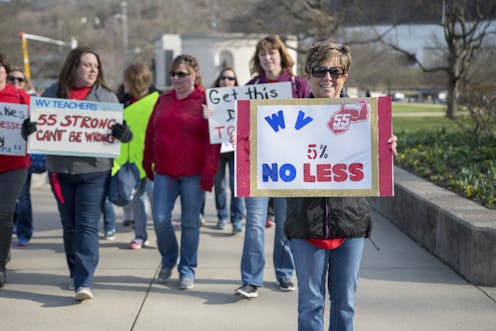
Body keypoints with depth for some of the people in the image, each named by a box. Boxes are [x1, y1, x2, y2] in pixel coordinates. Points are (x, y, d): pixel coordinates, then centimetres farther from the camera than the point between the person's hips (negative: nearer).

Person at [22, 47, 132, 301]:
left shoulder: (107, 97, 3)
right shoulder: (52, 93, 6)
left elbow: (121, 132, 4)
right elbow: (38, 123, 10)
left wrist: (123, 133, -19)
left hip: (94, 171, -2)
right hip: (60, 171, 2)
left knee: (87, 225, -8)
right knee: (70, 226, 12)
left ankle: (84, 282, -10)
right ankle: (75, 274, 26)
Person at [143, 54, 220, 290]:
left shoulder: (204, 101, -4)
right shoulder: (163, 101, 11)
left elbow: (212, 138, -8)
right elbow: (150, 133, 17)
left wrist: (209, 171, -13)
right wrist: (147, 162, 14)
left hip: (193, 173, -4)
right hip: (164, 172, 4)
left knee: (190, 222, 3)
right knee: (160, 219, -2)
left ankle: (187, 269, 16)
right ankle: (168, 259, 23)